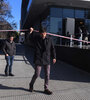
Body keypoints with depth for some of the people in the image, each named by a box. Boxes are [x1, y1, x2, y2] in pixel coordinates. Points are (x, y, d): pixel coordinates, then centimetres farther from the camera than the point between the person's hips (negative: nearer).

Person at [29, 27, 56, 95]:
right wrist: (30, 32, -17)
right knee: (37, 74, 2)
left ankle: (46, 89, 21)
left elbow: (52, 49, 8)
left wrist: (54, 57, 6)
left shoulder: (49, 39, 2)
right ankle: (31, 85, 29)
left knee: (47, 75, 6)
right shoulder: (36, 38, -3)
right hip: (38, 60, -3)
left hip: (47, 60, 3)